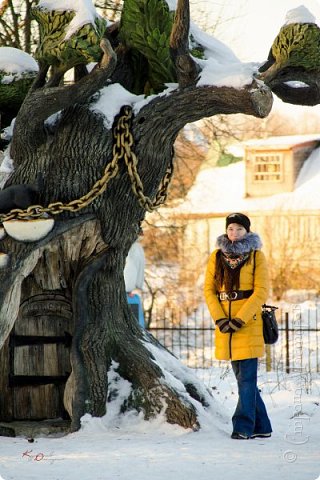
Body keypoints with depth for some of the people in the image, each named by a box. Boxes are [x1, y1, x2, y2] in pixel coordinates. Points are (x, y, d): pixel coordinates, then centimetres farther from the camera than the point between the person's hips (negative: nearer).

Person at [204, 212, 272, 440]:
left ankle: (243, 426, -5)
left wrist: (240, 319, -15)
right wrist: (220, 319, -8)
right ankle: (262, 427, 17)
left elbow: (261, 292, -7)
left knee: (246, 377, -8)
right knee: (243, 377, 9)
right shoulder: (217, 256, 10)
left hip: (249, 324, -4)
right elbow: (209, 290, 6)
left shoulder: (256, 256, -1)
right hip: (226, 325, 4)